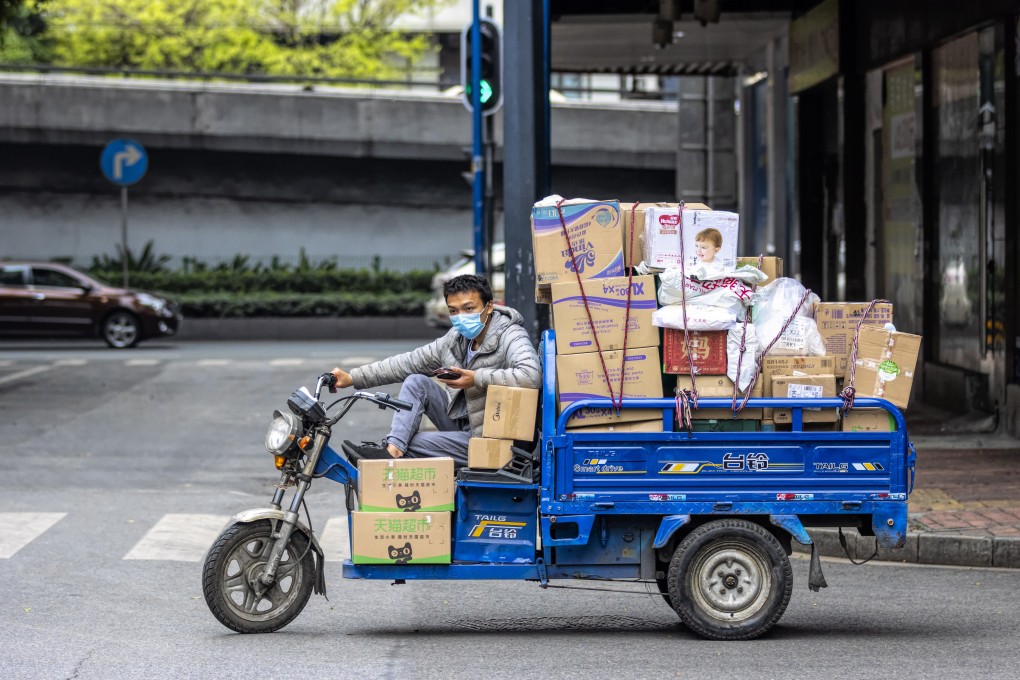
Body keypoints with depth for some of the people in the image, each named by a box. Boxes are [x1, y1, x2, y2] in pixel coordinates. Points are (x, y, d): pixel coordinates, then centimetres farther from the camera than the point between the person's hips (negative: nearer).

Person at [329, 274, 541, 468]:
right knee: (416, 382, -8)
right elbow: (407, 363, 9)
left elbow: (531, 375, -38)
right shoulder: (456, 339, 5)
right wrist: (352, 377, 6)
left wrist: (476, 379, -35)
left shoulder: (510, 338, -19)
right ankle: (392, 450, -21)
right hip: (460, 423, 8)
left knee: (411, 442, -22)